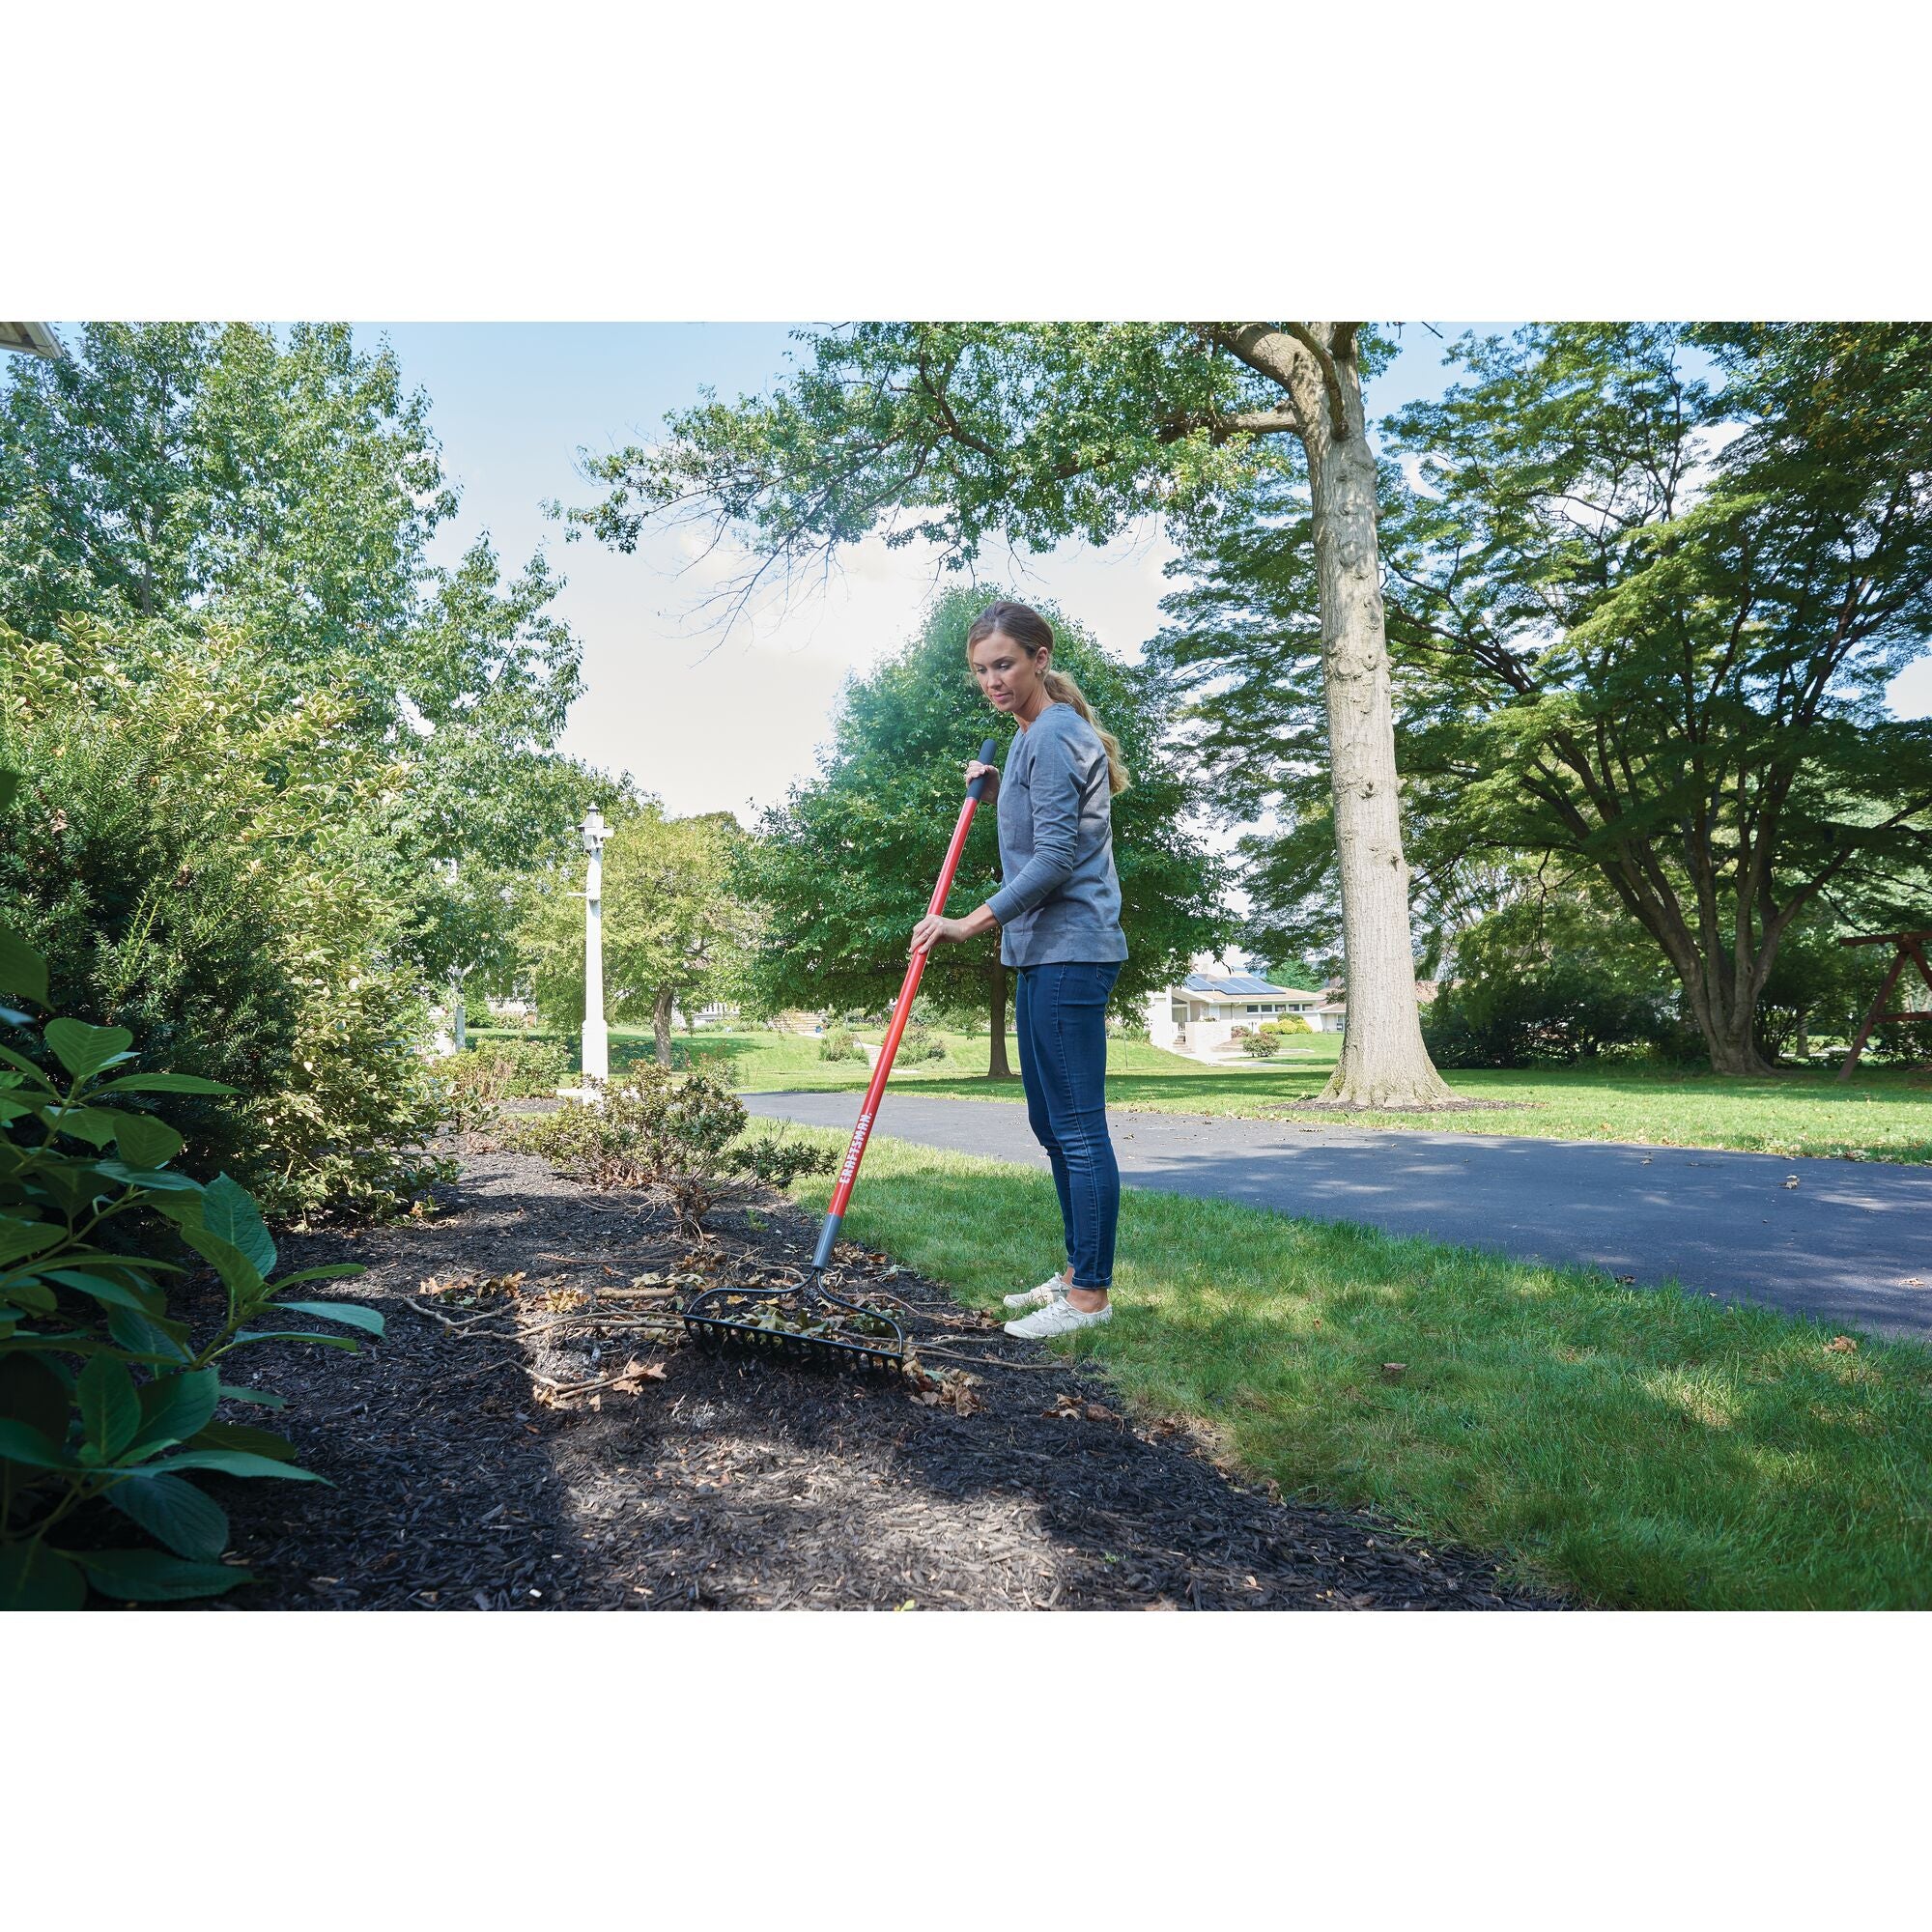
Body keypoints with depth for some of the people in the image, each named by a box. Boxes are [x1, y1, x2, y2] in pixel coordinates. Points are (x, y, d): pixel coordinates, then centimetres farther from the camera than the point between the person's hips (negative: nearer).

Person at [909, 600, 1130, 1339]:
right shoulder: (1031, 736, 19)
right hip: (1044, 952, 11)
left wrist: (969, 925, -21)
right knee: (1050, 1121, 16)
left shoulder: (1054, 735, -12)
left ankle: (1090, 1297, 3)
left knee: (1077, 1128, -6)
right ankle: (1077, 1272, 27)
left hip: (1069, 952, -11)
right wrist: (997, 787, 17)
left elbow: (1054, 859, -20)